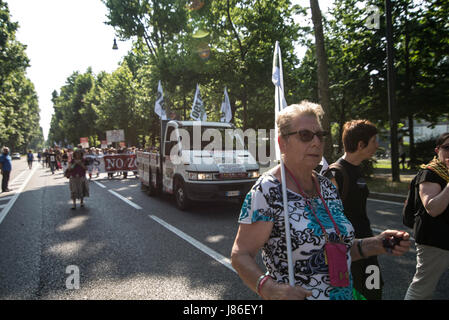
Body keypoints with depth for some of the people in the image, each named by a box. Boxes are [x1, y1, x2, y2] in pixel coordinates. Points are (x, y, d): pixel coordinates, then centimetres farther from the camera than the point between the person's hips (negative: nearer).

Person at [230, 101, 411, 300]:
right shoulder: (268, 191, -20)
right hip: (295, 295, -6)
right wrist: (268, 288, -36)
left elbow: (339, 246, 10)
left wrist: (377, 245, -5)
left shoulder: (327, 187, 2)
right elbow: (241, 255, -20)